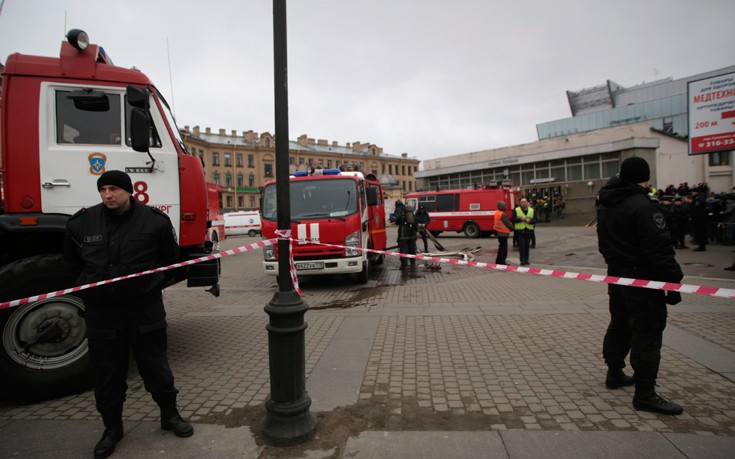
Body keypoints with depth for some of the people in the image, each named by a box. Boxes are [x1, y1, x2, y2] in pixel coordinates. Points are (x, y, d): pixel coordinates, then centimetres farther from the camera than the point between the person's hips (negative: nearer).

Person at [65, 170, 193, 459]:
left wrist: (151, 284, 4)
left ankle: (170, 415, 30)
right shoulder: (81, 223, -2)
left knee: (155, 366, 10)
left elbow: (170, 260, 6)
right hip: (100, 311, 2)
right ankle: (112, 428, 33)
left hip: (145, 308, -2)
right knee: (107, 372, 13)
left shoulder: (155, 220, -8)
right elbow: (73, 262, 15)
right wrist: (92, 284, 10)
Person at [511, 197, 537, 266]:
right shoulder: (516, 210, 0)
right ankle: (522, 260, -8)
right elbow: (512, 219, -5)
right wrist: (520, 219, -17)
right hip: (520, 231, -3)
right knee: (521, 245, -9)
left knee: (527, 246, 7)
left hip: (528, 231, 3)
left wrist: (529, 221, -14)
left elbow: (536, 220, 5)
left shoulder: (532, 210, 8)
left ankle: (526, 260, 17)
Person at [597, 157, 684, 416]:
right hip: (642, 279, -9)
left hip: (616, 275, 9)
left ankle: (614, 374, 31)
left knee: (619, 325, 19)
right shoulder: (643, 206, -19)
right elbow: (659, 249, -22)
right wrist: (674, 282, -17)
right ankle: (644, 394, 2)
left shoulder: (606, 205, 9)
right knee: (647, 331, -3)